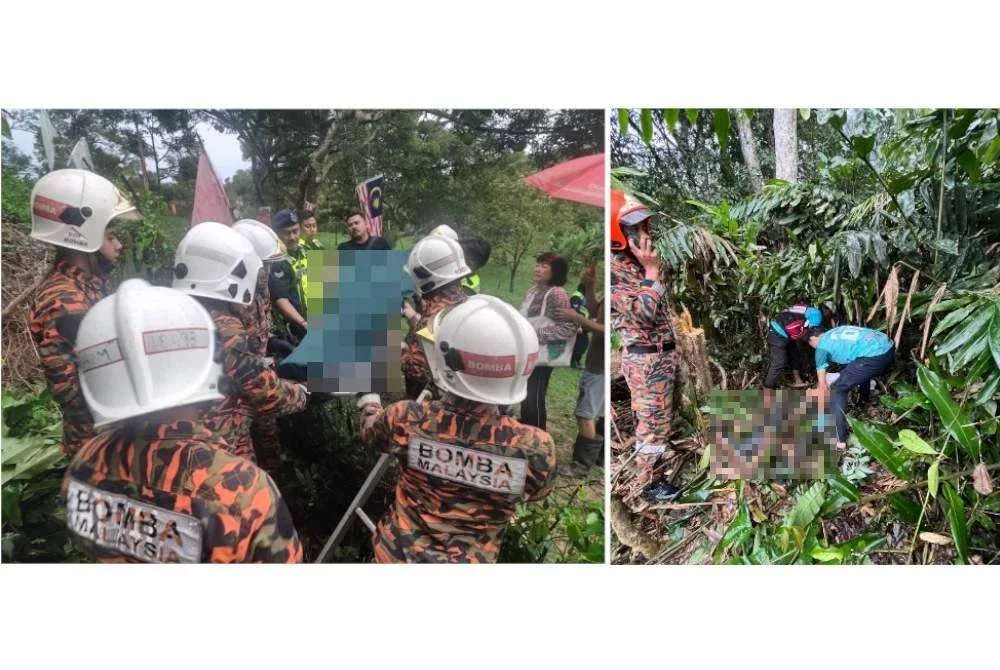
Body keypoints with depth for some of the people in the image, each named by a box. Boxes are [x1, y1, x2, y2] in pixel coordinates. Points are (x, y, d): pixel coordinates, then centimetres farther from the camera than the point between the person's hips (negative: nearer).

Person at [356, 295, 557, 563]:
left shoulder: (407, 419, -23)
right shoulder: (535, 448, -27)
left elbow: (370, 431, 3)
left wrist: (369, 401, 22)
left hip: (397, 555, 2)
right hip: (470, 561, -1)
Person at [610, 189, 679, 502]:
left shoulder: (637, 264, 8)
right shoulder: (614, 271, -19)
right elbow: (643, 314, -26)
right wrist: (651, 271, -22)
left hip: (662, 354, 9)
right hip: (645, 359, -9)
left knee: (659, 416, 20)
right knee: (652, 422, 2)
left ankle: (653, 461, 35)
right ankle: (647, 482, 15)